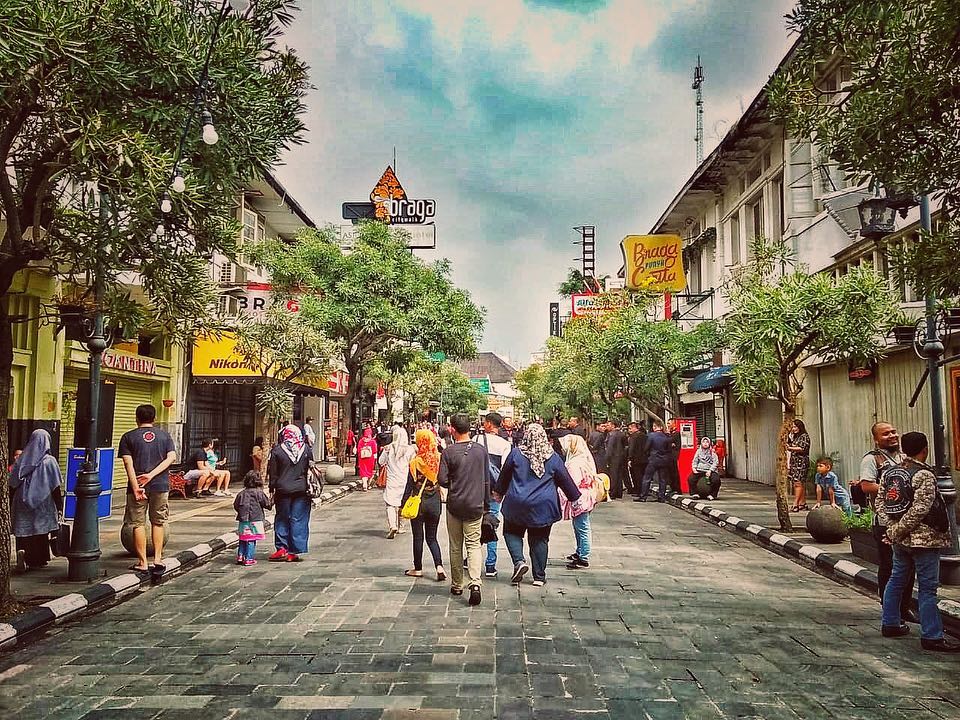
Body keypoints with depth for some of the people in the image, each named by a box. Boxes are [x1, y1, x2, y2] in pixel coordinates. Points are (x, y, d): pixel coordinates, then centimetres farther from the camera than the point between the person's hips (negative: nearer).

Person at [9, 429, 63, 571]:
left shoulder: (20, 460, 2)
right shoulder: (49, 461, -8)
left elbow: (11, 485, 5)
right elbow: (56, 487, -9)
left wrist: (11, 508, 13)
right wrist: (59, 507, -3)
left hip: (22, 504, 2)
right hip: (42, 504, -2)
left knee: (24, 532, 8)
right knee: (41, 533, 10)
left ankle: (22, 550, -17)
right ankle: (40, 559, 16)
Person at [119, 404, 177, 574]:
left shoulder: (128, 437, 2)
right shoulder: (164, 435, 8)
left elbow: (128, 463, -8)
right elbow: (172, 457, -5)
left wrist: (135, 487, -12)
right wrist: (151, 475, -10)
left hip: (138, 484, -2)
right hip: (160, 484, 2)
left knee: (138, 524, 5)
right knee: (158, 522, 15)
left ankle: (142, 563, 7)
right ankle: (158, 559, 9)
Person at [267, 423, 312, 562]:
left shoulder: (277, 451, -5)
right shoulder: (306, 450, 0)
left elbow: (272, 473, -2)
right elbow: (310, 470, 5)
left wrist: (272, 489, 7)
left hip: (283, 491, -1)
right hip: (302, 490, 1)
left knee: (282, 520, 11)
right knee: (298, 520, 4)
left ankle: (282, 549, 10)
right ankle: (294, 552, 5)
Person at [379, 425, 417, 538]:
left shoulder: (388, 448, -5)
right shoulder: (410, 449, -6)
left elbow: (380, 463, 2)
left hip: (391, 480, -1)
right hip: (405, 481, 1)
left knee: (390, 504, -2)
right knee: (402, 503, 16)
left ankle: (392, 526, -21)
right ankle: (400, 526, 25)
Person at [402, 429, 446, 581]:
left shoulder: (415, 462, -14)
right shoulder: (440, 460, -7)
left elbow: (410, 485, -8)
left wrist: (403, 504, 0)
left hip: (418, 503, -3)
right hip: (435, 503, 3)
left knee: (418, 537, 12)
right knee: (431, 538, 14)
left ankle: (418, 568, 21)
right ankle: (439, 566, -2)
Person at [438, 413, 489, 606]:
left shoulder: (449, 452, -10)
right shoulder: (481, 450, 0)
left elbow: (442, 480, -12)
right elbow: (487, 480, 6)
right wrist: (486, 503, 16)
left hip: (455, 505, -1)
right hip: (475, 505, 2)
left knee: (456, 547, 12)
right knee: (473, 545, 4)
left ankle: (456, 586, 22)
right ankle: (475, 583, -15)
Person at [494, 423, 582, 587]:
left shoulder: (516, 453, -5)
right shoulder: (553, 457, -4)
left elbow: (504, 475, 6)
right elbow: (565, 480, 3)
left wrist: (499, 492, 22)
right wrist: (575, 499, 14)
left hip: (517, 505, -1)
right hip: (543, 506, 1)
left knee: (511, 532, 17)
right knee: (540, 539, 11)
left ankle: (519, 561, -5)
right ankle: (539, 576, 14)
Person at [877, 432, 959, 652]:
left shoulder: (889, 473, 6)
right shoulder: (924, 475, -15)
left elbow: (880, 501, 7)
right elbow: (920, 509, -21)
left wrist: (893, 528, 1)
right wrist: (898, 531, -15)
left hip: (900, 539, 8)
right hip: (924, 539, -7)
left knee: (896, 580, 17)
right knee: (927, 587, -2)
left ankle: (890, 624, 26)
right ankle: (932, 637, 2)